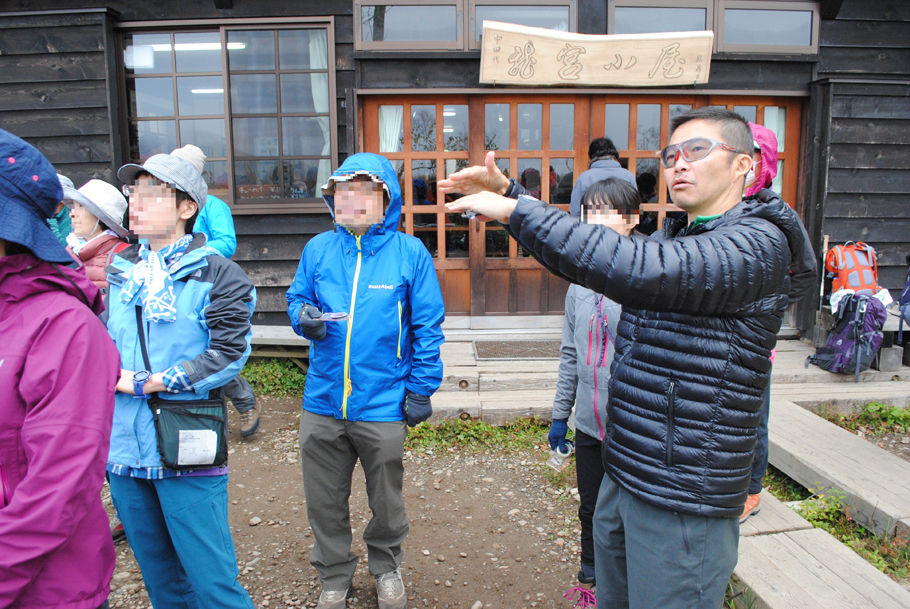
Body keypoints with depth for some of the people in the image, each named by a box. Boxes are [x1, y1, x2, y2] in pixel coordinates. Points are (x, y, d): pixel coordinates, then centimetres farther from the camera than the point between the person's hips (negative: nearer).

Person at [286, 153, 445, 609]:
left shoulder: (409, 252, -6)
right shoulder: (318, 249, 2)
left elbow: (428, 325, -4)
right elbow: (296, 299, 12)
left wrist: (421, 388, -6)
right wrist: (304, 317, -13)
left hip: (383, 404, -2)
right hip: (322, 401, 3)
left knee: (386, 498, 18)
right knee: (324, 500, 16)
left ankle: (386, 566, 46)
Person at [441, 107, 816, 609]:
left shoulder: (758, 245, -17)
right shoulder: (674, 240, 12)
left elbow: (633, 268, -33)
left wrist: (515, 210, -27)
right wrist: (507, 192, 3)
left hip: (682, 502, -8)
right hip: (621, 478, 8)